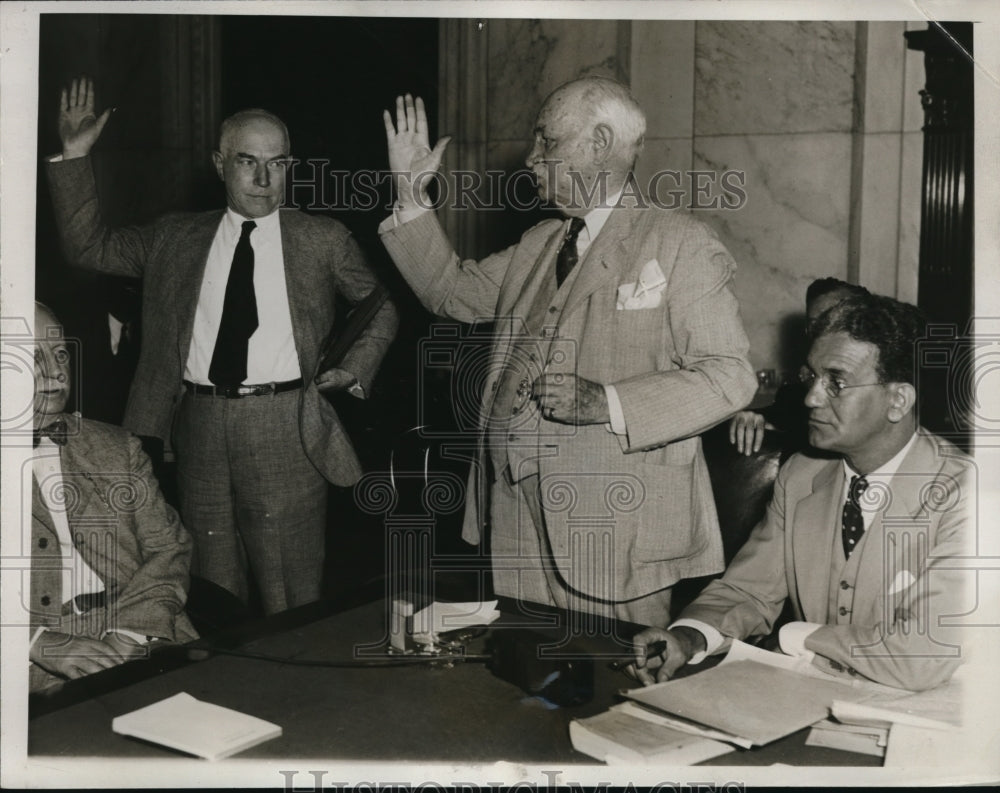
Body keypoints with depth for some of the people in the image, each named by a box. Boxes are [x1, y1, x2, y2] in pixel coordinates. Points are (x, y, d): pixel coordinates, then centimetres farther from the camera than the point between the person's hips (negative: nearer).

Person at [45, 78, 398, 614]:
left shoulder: (323, 241, 6)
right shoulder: (174, 239, 12)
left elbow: (381, 305, 16)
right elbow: (88, 247, 14)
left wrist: (357, 367, 1)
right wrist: (74, 157, 7)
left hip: (286, 428, -2)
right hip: (199, 425, 2)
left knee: (293, 605, 2)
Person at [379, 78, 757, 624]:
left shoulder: (681, 245, -5)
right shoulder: (538, 244, 17)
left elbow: (729, 376, -13)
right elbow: (451, 290, 24)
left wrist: (606, 403, -23)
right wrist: (409, 196, 17)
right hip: (520, 521, 6)